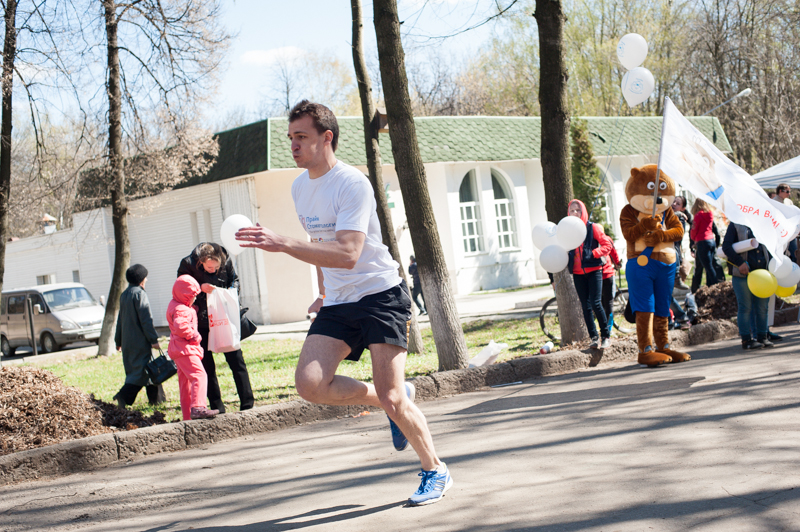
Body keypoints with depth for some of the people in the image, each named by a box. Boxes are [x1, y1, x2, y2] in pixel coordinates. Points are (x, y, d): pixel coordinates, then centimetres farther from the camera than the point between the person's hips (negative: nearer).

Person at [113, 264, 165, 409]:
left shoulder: (124, 295, 13)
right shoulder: (139, 294, -12)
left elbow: (120, 319, 19)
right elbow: (146, 319, -16)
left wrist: (118, 341, 25)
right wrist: (154, 339, -15)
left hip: (127, 341, 9)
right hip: (140, 341, -9)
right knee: (141, 370, -8)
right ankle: (124, 396, -22)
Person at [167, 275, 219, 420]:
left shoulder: (175, 305, 19)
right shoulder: (180, 309, -15)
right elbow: (180, 326, -32)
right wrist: (194, 335, -20)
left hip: (179, 350, 11)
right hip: (185, 349, -11)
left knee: (185, 383, 13)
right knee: (199, 375, -22)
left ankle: (188, 416, 17)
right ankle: (198, 408, -36)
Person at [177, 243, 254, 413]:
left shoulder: (226, 261, -9)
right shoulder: (188, 264, -15)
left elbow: (234, 280, 10)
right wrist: (200, 288, -23)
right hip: (201, 323, -1)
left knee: (236, 361, 2)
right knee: (207, 367, 3)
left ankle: (248, 404, 8)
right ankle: (217, 410, 10)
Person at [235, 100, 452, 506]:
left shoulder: (352, 184, -18)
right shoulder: (299, 187, 9)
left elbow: (348, 255, -30)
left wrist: (282, 244, -36)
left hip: (381, 294, -7)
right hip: (337, 304, 7)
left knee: (392, 399, -12)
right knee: (310, 384, -14)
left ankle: (436, 472, 12)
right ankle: (392, 399, 12)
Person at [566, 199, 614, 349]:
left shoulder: (593, 227, -1)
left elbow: (607, 244, -4)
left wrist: (594, 253, -18)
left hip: (594, 270, -4)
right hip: (578, 273, 4)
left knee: (596, 303, -12)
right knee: (585, 307, 3)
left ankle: (606, 336, 1)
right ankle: (594, 337, 11)